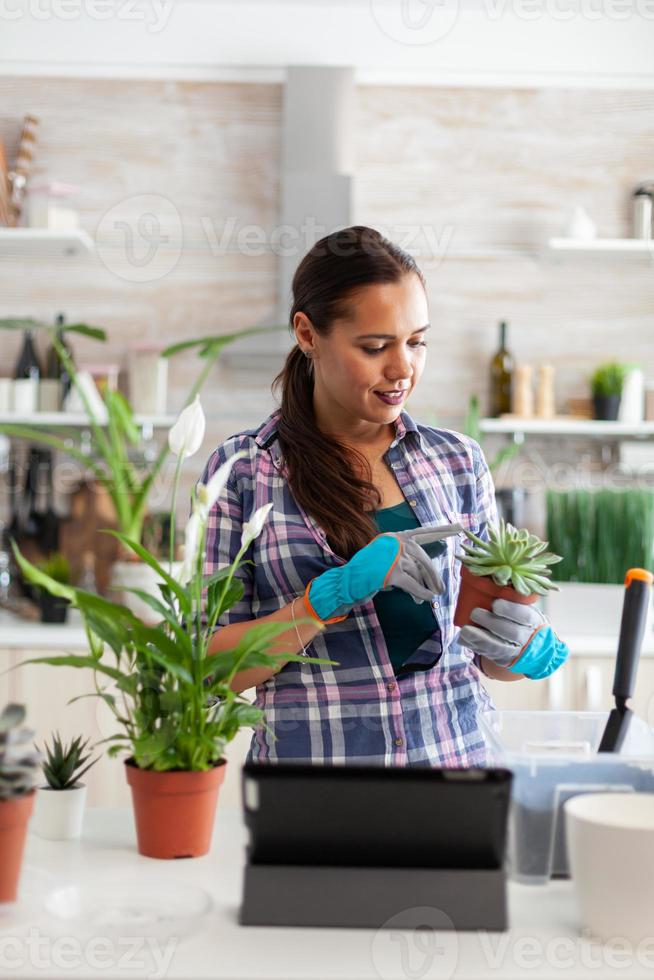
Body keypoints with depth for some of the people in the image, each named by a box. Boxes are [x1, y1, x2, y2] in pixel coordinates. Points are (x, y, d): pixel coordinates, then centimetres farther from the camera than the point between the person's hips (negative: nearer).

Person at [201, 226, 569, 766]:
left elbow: (490, 659, 14)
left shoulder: (458, 460, 9)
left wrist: (527, 644, -8)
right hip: (309, 768, -3)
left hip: (453, 759, 4)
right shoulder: (241, 469, 1)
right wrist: (335, 593, -15)